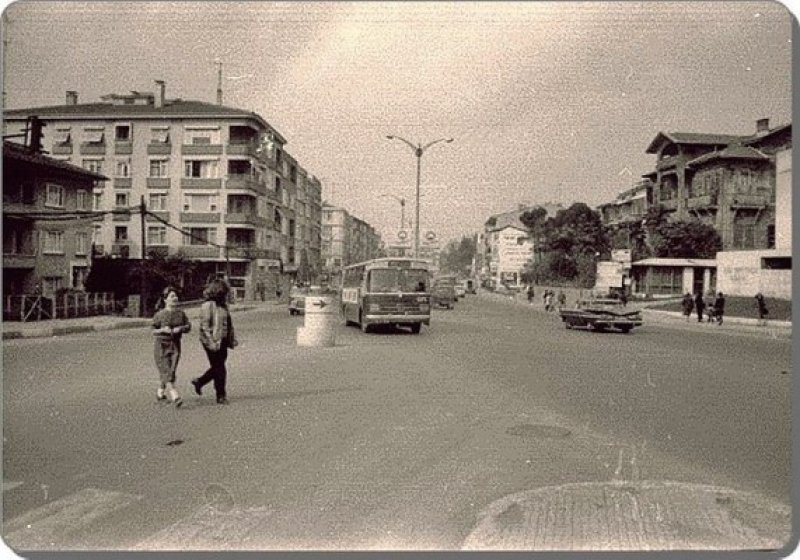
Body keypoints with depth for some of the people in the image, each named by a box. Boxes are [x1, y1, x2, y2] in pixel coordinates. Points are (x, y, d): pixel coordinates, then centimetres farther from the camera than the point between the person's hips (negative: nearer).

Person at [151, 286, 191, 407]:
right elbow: (153, 331, -3)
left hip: (175, 345, 4)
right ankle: (174, 397, -15)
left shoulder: (180, 313, 4)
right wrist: (163, 330, -21)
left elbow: (189, 326, 8)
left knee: (171, 371, 5)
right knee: (166, 371, -11)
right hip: (161, 346, -3)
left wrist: (180, 328, -12)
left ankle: (160, 392, 29)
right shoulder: (159, 314, -5)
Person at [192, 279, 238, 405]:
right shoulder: (208, 305, -12)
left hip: (222, 341, 8)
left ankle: (199, 381, 33)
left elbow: (229, 324, 19)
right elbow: (204, 326, -16)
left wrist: (232, 339, 15)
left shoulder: (223, 305, 13)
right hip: (213, 341, -8)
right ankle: (221, 395, 10)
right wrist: (211, 342, -20)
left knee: (218, 367, 14)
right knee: (219, 368, -1)